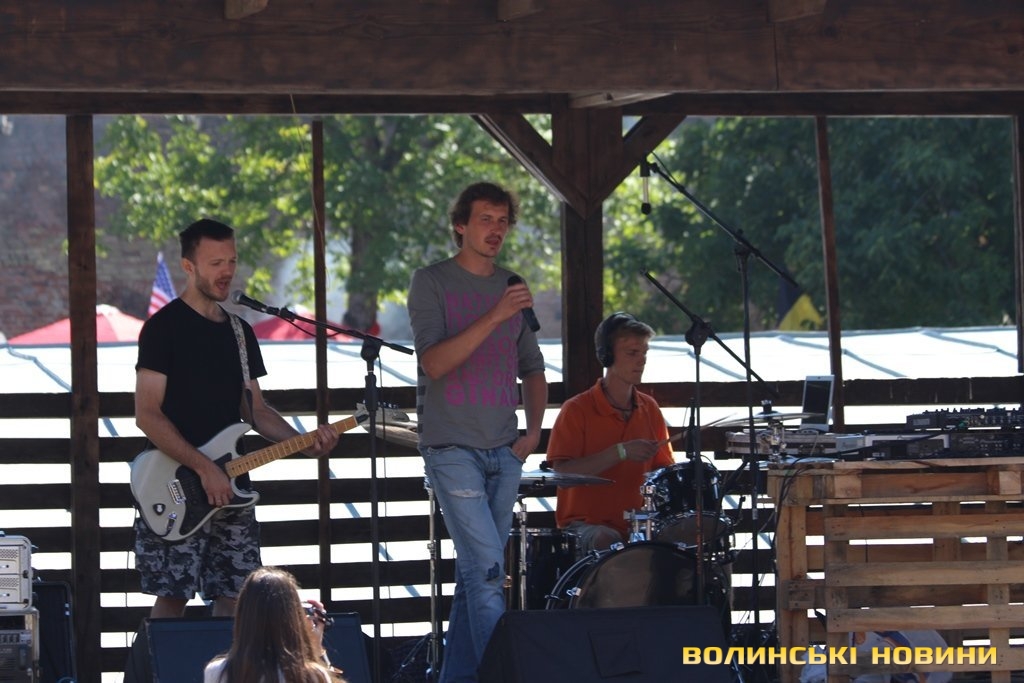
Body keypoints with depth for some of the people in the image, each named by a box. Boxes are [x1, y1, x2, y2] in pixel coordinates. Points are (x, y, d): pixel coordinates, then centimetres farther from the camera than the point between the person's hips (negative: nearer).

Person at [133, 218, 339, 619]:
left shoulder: (239, 331, 16)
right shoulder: (164, 327, -7)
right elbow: (147, 414, -14)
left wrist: (304, 443, 2)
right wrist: (204, 468, -20)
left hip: (230, 490, 7)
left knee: (233, 599, 5)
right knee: (173, 598, -8)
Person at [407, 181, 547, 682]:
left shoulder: (511, 287, 13)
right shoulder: (432, 282, -3)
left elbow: (532, 370, 22)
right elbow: (434, 363, -15)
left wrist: (533, 430, 6)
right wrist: (495, 316, -22)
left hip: (504, 453, 6)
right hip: (452, 448, -6)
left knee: (475, 574, 7)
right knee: (487, 569, -15)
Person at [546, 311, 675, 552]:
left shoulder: (649, 409, 11)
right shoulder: (577, 410, -6)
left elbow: (662, 468, 18)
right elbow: (562, 473, -17)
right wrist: (620, 453, -21)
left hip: (636, 524, 5)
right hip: (585, 523, -5)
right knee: (607, 541, -36)